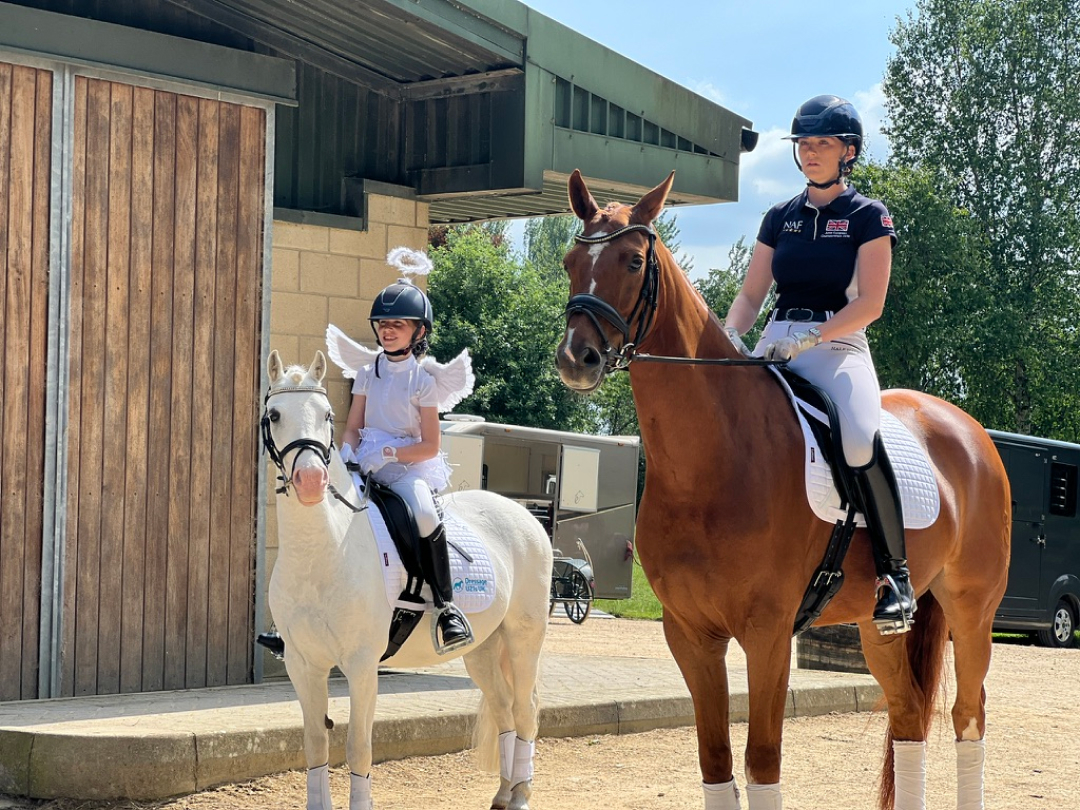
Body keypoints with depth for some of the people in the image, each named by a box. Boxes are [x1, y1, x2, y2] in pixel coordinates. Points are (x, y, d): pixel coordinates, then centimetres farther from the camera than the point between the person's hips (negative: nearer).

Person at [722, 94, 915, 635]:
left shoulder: (867, 217, 3)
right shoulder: (780, 218, 17)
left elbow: (869, 303, -7)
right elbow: (751, 293, 15)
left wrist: (808, 337, -19)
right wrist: (729, 336, -7)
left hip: (837, 346, -5)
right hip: (775, 345, 5)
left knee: (860, 438, -35)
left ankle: (894, 571, -22)